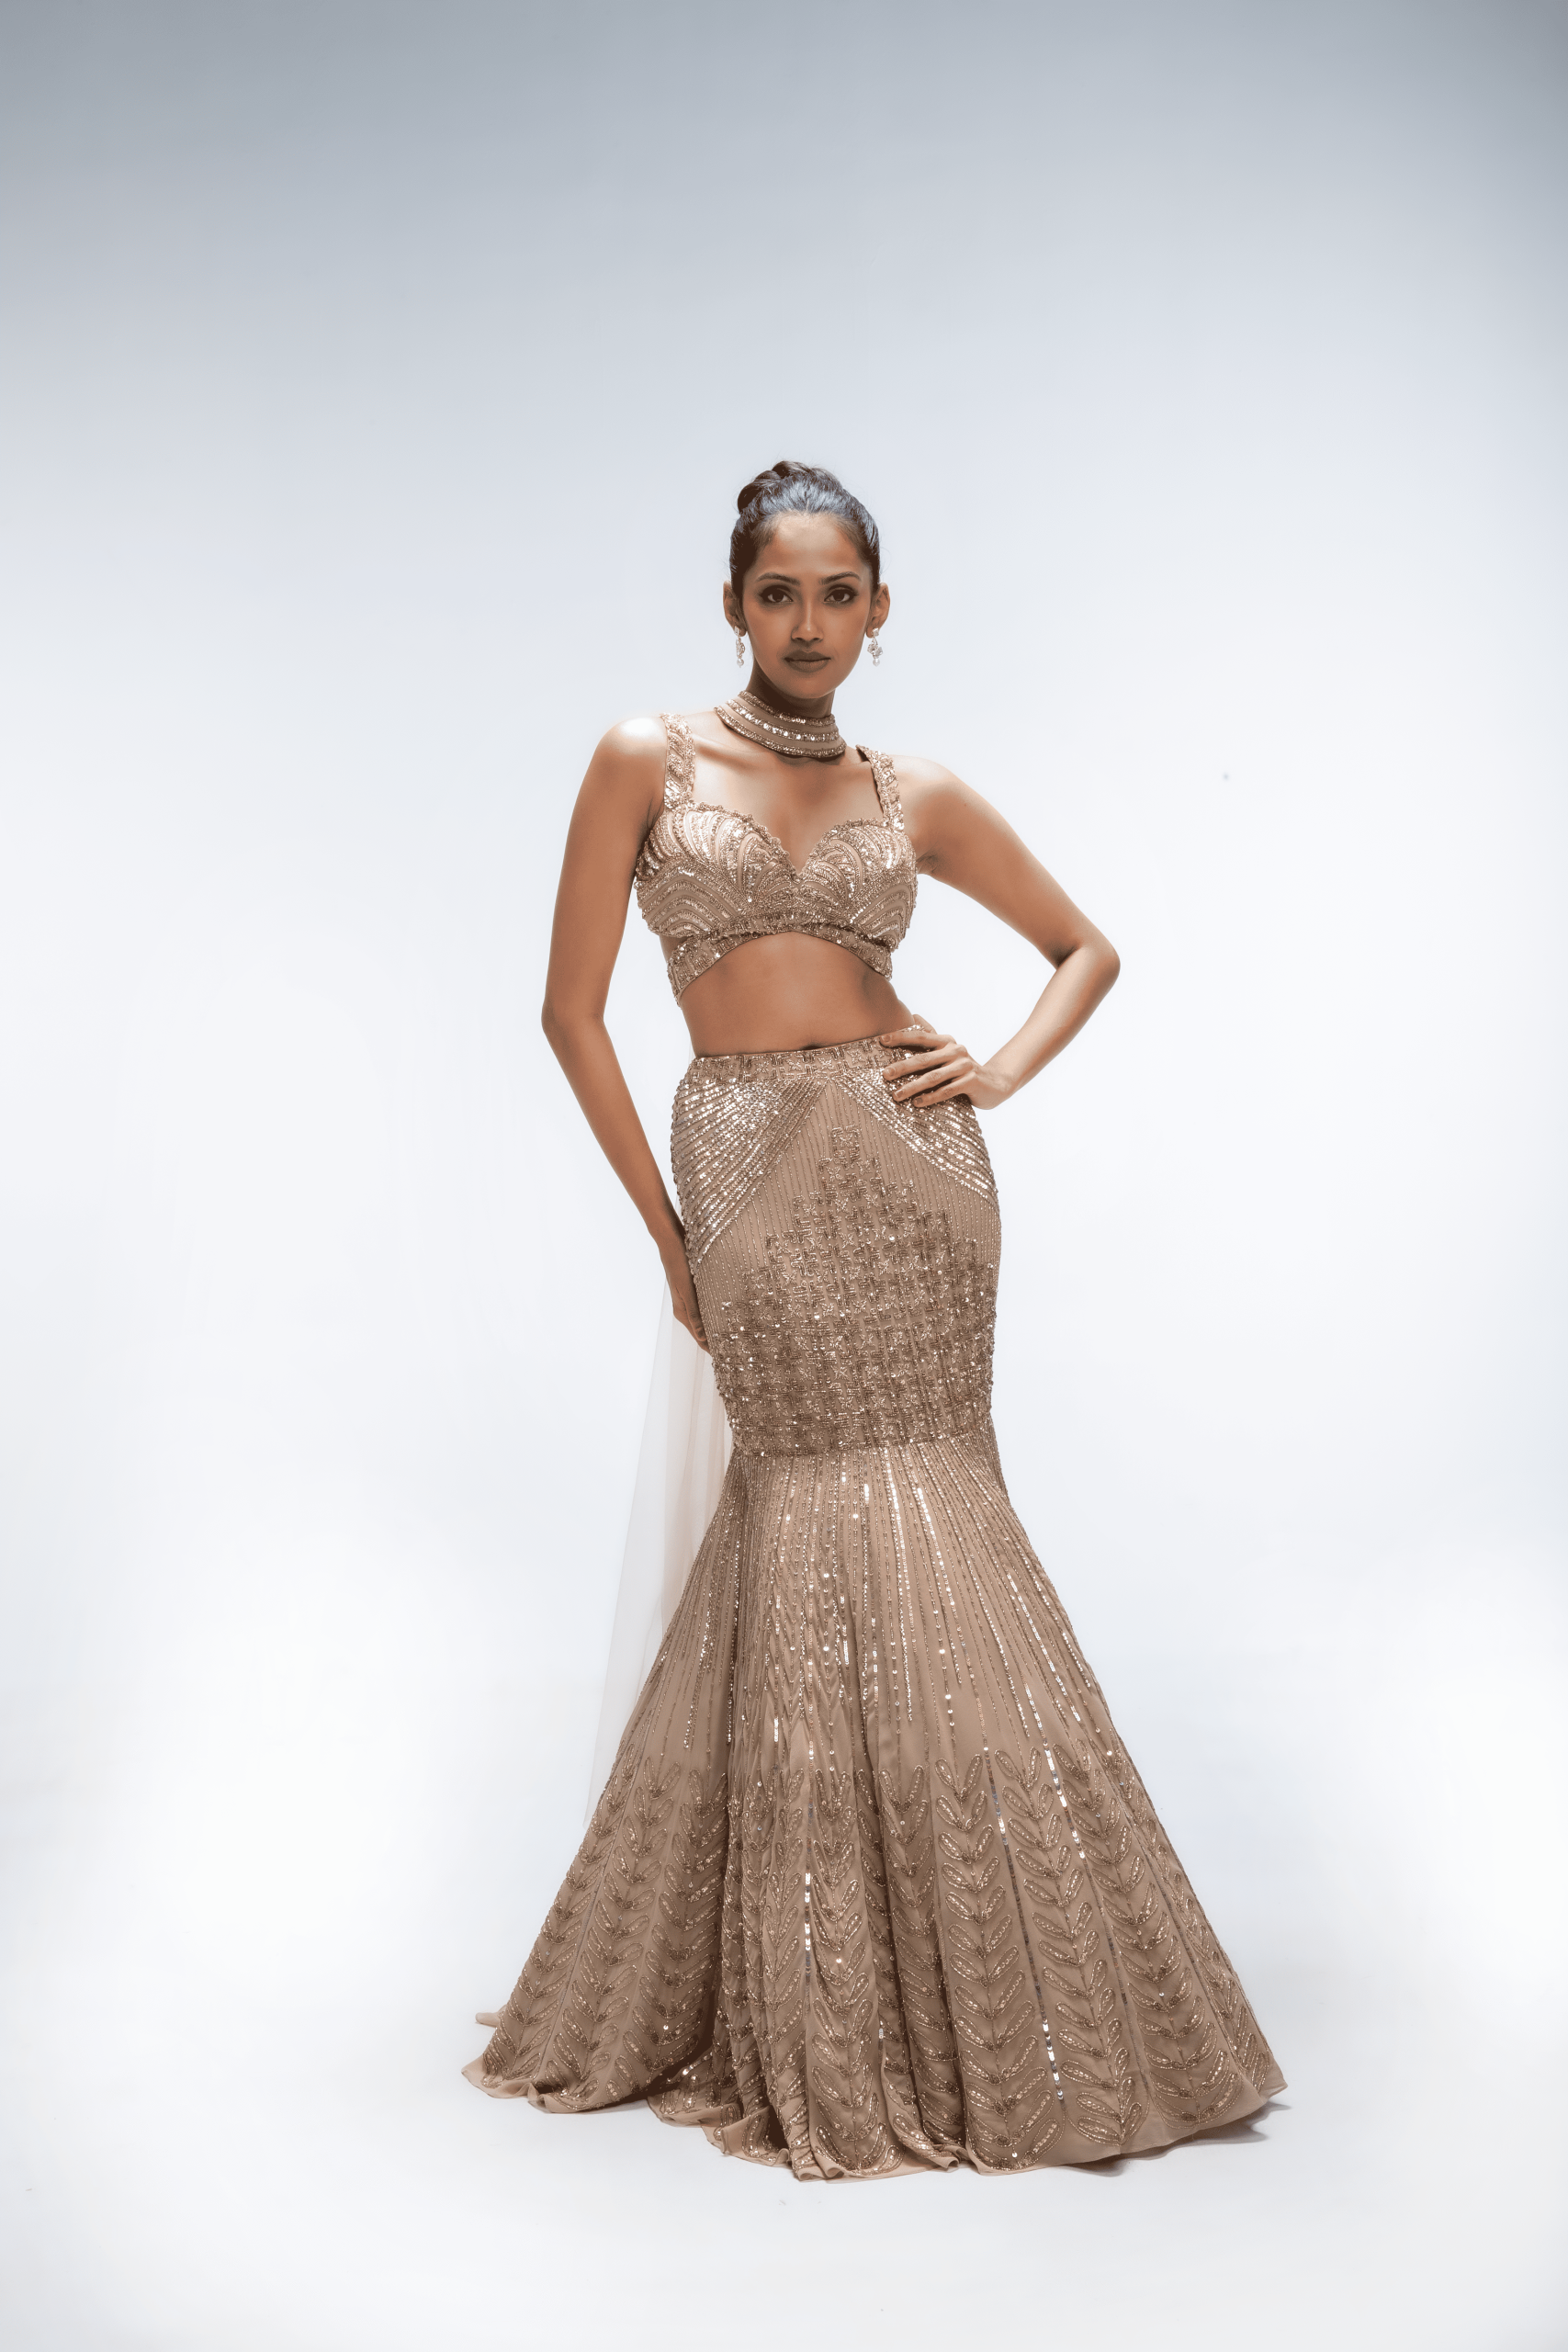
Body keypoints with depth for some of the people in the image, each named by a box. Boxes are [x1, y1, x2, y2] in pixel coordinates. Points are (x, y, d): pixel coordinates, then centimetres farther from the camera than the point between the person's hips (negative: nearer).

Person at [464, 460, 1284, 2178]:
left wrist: (1007, 1070, 2)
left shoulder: (916, 796, 11)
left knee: (891, 1526, -2)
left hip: (905, 1163, 1)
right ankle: (823, 2026, 11)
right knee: (819, 1524, -3)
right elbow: (573, 1010, 3)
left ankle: (956, 2000, 14)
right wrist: (666, 1231, 2)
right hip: (745, 1170, -1)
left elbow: (1085, 948, 21)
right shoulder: (648, 760, 5)